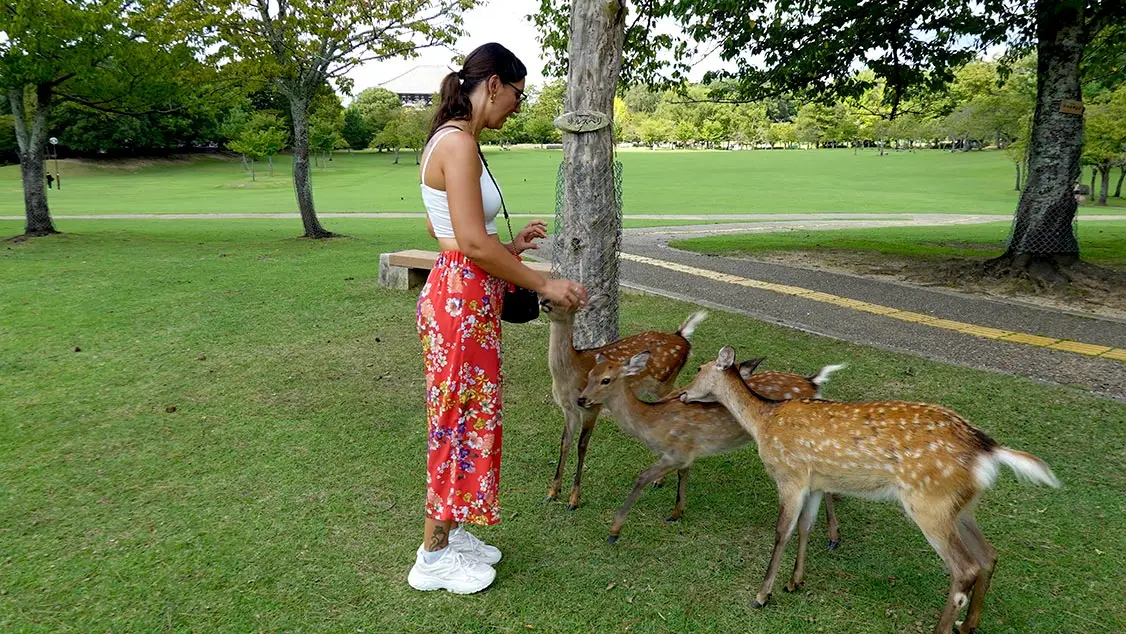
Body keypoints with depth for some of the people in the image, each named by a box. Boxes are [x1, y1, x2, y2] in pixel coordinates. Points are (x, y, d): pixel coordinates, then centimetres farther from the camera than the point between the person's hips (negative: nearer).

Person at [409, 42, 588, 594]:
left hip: (462, 294, 10)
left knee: (464, 417, 17)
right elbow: (473, 244, -23)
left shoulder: (450, 139, 14)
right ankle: (434, 558, 18)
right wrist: (544, 285, -15)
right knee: (460, 421, 2)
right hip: (461, 299, -10)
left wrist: (509, 246, 17)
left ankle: (449, 534, 32)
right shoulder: (459, 143, -17)